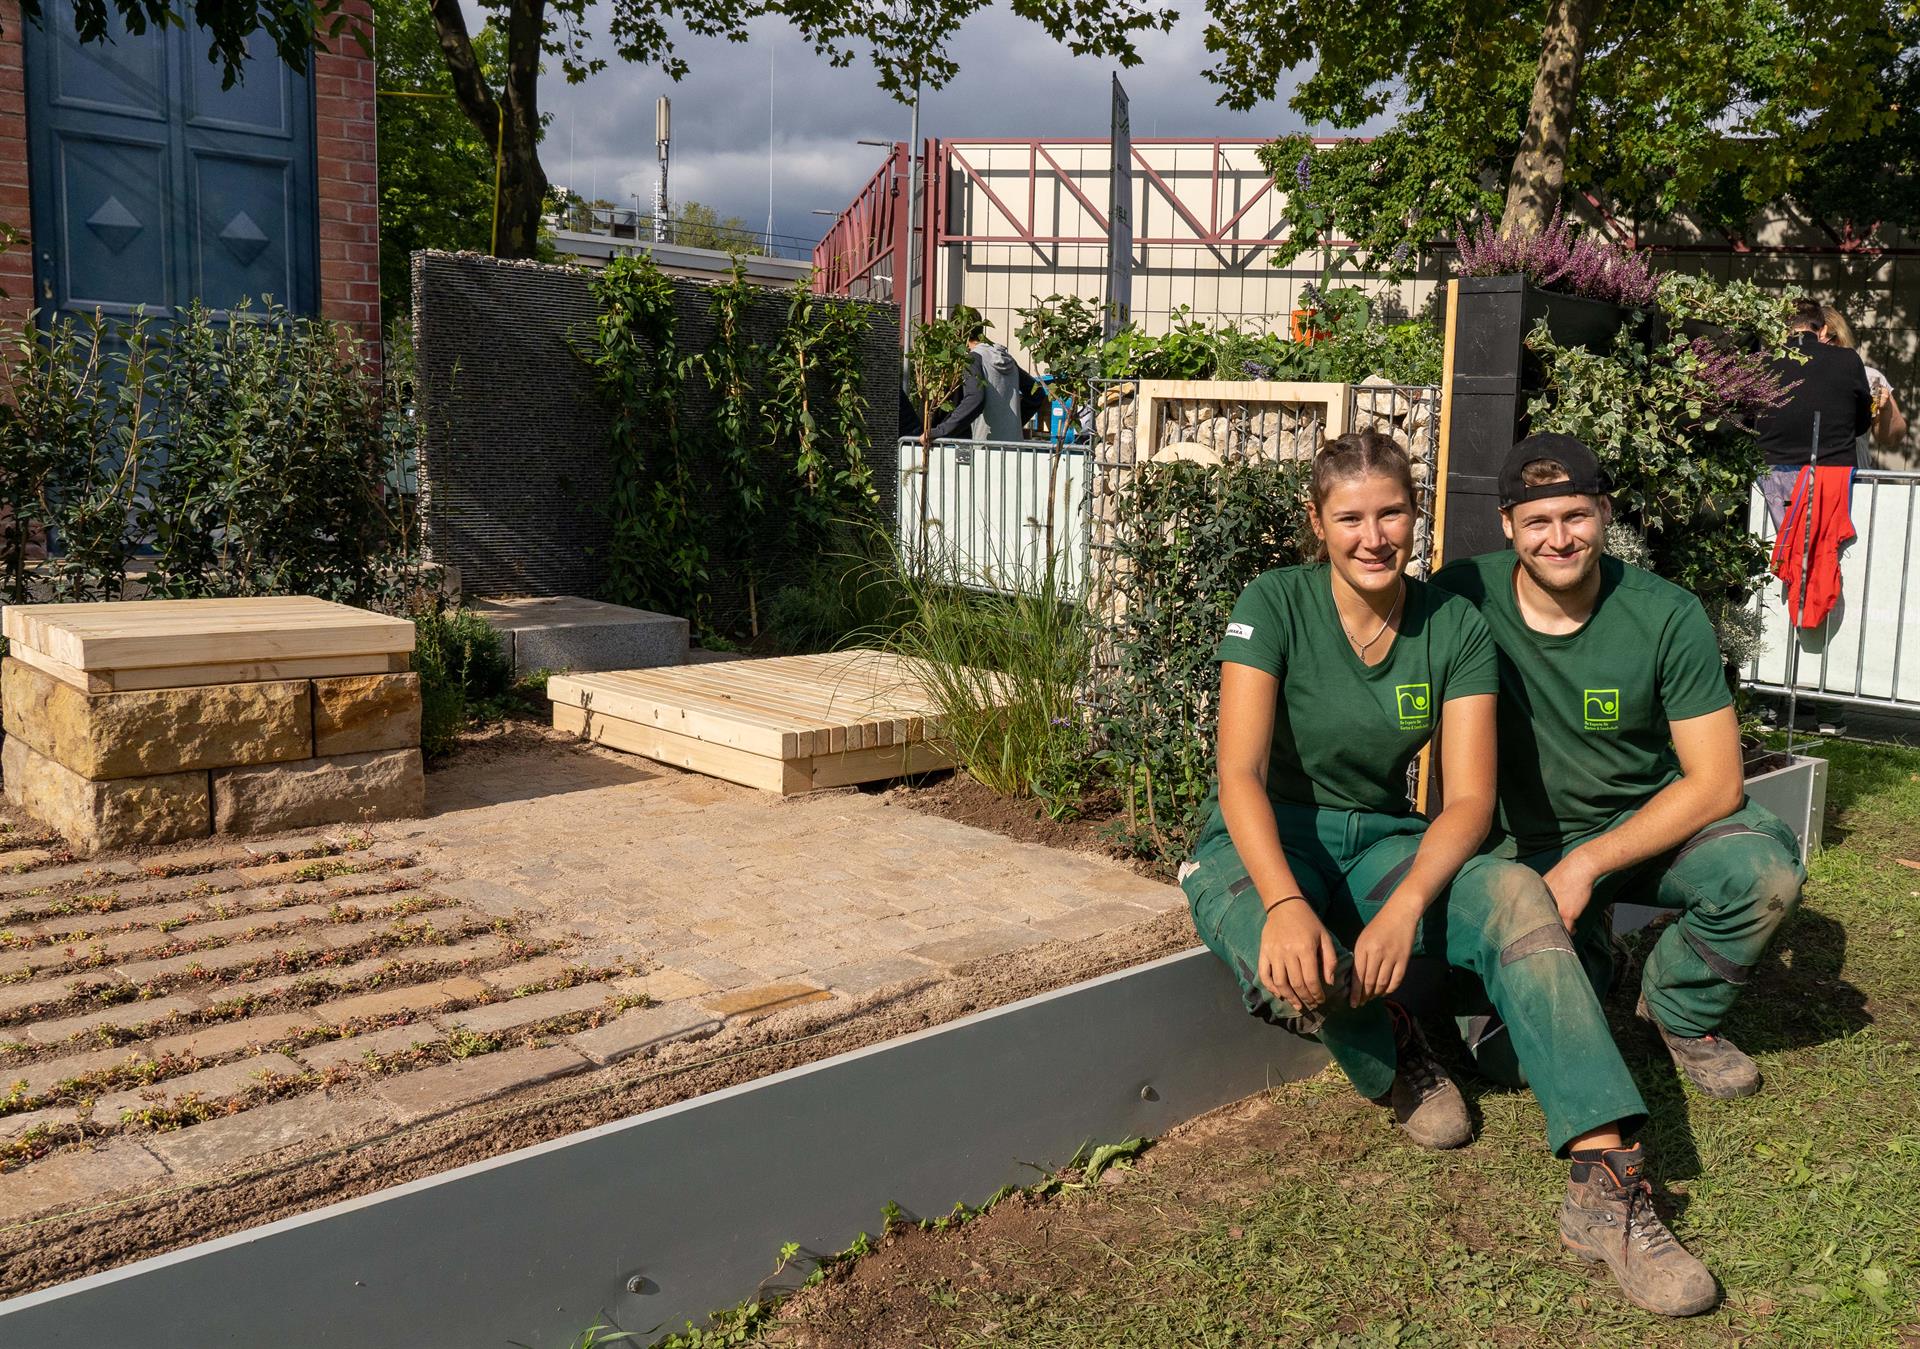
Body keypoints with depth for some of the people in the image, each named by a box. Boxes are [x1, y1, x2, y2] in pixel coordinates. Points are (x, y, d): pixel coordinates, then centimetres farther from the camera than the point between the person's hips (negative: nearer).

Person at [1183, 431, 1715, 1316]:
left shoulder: (1455, 628, -3)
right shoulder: (1273, 606, -12)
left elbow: (1470, 797, -10)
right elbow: (1240, 774, -21)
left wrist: (1405, 906, -30)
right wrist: (1285, 902, -39)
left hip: (1382, 839, 3)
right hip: (1261, 847, -2)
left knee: (1516, 896, -29)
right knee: (1297, 975, -37)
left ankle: (1607, 1187, -33)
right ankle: (1388, 1055, 1)